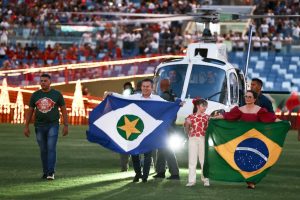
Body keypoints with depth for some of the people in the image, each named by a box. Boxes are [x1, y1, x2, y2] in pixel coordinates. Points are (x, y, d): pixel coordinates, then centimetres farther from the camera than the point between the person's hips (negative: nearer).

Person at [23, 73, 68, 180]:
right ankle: (45, 172, 15)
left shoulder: (57, 94, -1)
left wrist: (66, 126, -3)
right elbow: (30, 111, 10)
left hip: (53, 125, -3)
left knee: (51, 148, -13)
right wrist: (26, 127, 6)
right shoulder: (35, 95, 5)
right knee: (43, 150, 7)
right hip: (39, 126, 3)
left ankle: (51, 173, -16)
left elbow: (64, 110, 2)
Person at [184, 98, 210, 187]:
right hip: (193, 139, 1)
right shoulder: (191, 117, 7)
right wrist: (187, 124, -8)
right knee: (192, 160, 1)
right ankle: (191, 180, 3)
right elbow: (187, 129, 11)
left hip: (203, 139, -1)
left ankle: (206, 179, 7)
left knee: (204, 160, 2)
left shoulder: (207, 117, 6)